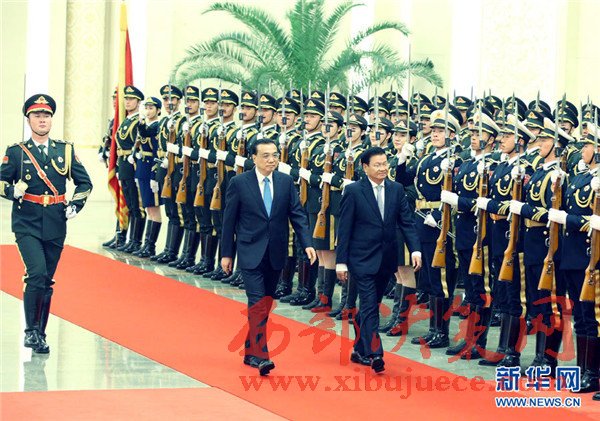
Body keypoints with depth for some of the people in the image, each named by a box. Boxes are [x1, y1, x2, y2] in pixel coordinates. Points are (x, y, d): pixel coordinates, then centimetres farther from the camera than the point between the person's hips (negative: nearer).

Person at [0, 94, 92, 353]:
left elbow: (84, 183, 16)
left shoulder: (65, 150, 9)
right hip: (27, 225, -3)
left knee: (47, 282, 8)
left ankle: (40, 335, 18)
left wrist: (75, 205, 1)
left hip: (55, 227, 3)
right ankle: (31, 332, -9)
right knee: (36, 274, -19)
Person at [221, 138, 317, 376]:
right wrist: (226, 254, 0)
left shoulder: (286, 182, 4)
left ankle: (250, 351, 23)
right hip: (251, 253, -4)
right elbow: (229, 220, 0)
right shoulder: (239, 183, -5)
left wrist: (307, 244, -11)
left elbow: (297, 214, 2)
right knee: (258, 302, -14)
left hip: (276, 254, 4)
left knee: (266, 303, 11)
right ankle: (261, 356, -17)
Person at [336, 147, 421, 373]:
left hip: (386, 259, 5)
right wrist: (341, 261, -7)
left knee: (370, 306, 14)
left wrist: (415, 249, -9)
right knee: (369, 307, -12)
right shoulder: (353, 191, -6)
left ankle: (360, 350, 26)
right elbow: (344, 228, -5)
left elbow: (406, 221, 5)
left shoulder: (396, 189, 6)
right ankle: (375, 354, -18)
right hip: (363, 259, -5)